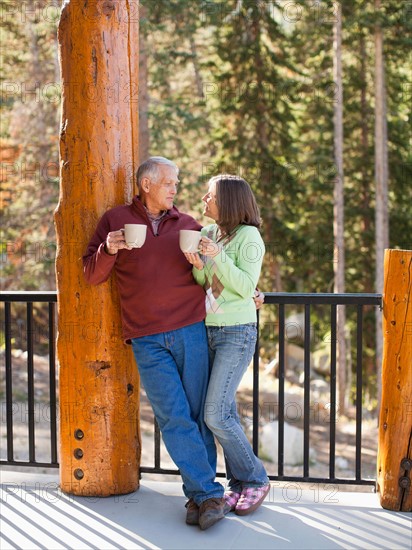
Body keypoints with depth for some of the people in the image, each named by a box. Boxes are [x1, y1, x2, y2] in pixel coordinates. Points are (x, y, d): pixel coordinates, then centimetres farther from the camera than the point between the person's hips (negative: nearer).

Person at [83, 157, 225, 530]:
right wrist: (108, 250, -12)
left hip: (191, 331, 2)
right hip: (148, 341, -1)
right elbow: (92, 275, 8)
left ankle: (199, 494, 13)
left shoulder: (188, 224, 14)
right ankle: (208, 493, -1)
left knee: (197, 414, 2)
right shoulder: (115, 220, 9)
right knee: (174, 418, -8)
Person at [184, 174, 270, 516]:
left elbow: (247, 287, -16)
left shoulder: (248, 236, -9)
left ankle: (255, 479, 7)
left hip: (237, 333, -7)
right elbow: (202, 285, 10)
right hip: (208, 331, 7)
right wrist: (197, 266, -11)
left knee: (216, 414, -11)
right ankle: (239, 483, 20)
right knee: (225, 413, 8)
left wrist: (218, 256, -24)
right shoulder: (208, 232, 10)